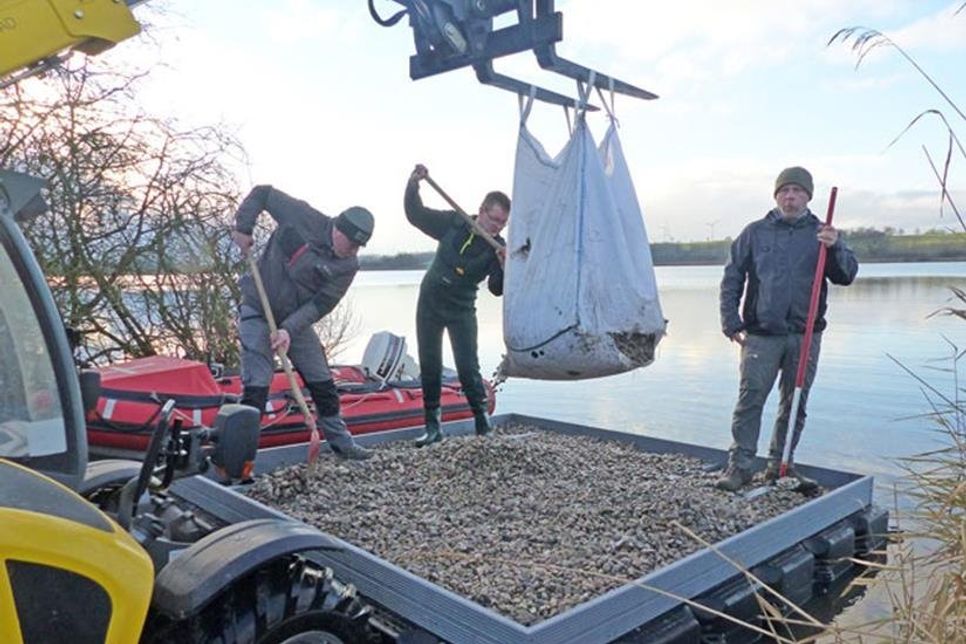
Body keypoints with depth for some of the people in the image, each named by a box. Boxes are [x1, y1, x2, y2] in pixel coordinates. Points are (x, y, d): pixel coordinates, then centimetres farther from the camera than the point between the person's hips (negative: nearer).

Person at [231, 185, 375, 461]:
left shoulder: (348, 266, -12)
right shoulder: (301, 217, -18)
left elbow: (321, 304, -15)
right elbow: (262, 193, -5)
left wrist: (290, 329, -25)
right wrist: (243, 227, -13)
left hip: (296, 319, 4)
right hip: (257, 311, -3)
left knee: (322, 382, 9)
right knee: (256, 386, -9)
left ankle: (340, 441, 24)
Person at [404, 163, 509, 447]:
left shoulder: (498, 248, -12)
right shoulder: (453, 223, -8)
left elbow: (497, 289, -19)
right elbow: (415, 214, 0)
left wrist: (505, 267, -38)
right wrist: (414, 184, -16)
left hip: (462, 310, -2)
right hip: (429, 303, 2)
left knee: (468, 367, -7)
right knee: (429, 366, 6)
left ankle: (483, 423, 8)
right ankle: (433, 426, 16)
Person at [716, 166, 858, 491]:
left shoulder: (822, 234, 9)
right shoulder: (755, 232, 5)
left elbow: (847, 276, 0)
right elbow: (731, 279, 6)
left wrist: (835, 248, -19)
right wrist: (731, 323, -1)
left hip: (805, 335, 2)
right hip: (761, 334, -2)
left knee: (795, 404, 10)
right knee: (750, 400, -5)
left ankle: (780, 464, 23)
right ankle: (740, 465, 2)